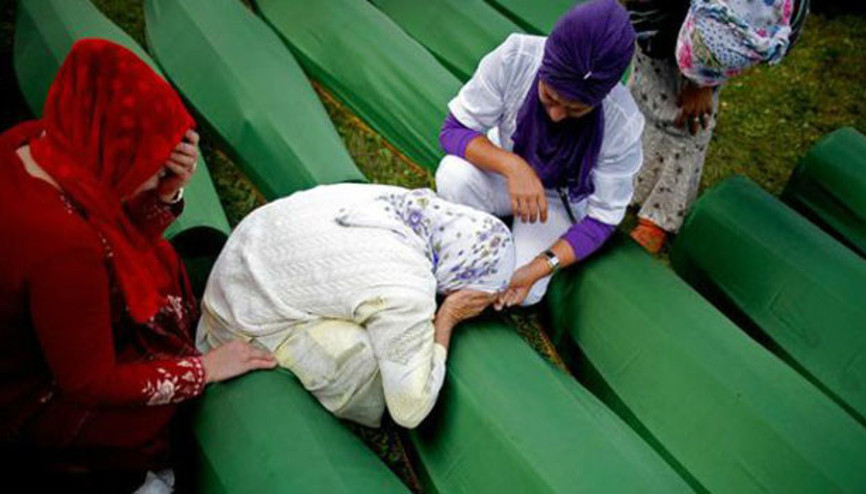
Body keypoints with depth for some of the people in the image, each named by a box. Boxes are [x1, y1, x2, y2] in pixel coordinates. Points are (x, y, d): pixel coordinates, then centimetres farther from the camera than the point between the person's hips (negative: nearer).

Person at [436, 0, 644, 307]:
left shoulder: (622, 126, -31)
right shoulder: (515, 58, -31)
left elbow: (602, 219, -19)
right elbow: (454, 129, -22)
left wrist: (539, 268, -32)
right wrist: (512, 165, -41)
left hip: (560, 199, 0)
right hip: (506, 170, 1)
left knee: (525, 295, -20)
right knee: (454, 175, -33)